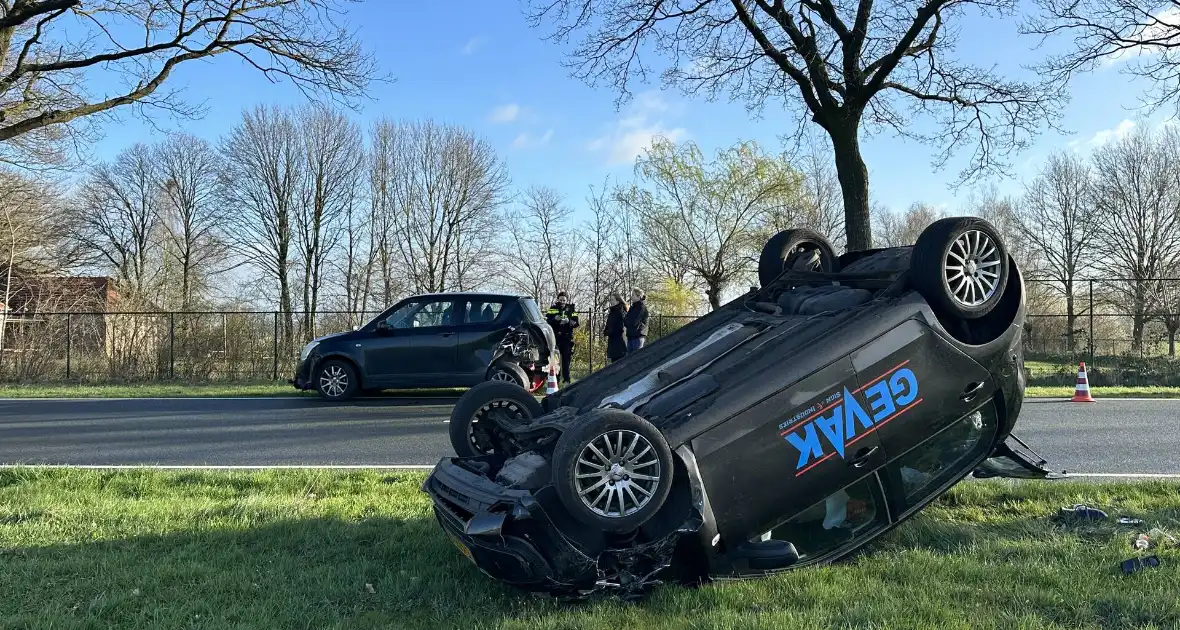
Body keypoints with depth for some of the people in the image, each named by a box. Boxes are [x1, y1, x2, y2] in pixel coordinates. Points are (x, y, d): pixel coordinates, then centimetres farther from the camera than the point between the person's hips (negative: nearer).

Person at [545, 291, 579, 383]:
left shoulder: (571, 310, 7)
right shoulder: (553, 309, 6)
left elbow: (576, 323, -1)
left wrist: (568, 321, -20)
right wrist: (554, 319, -19)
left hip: (566, 338, 1)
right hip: (555, 337, 0)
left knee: (566, 358, 2)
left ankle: (566, 378, 8)